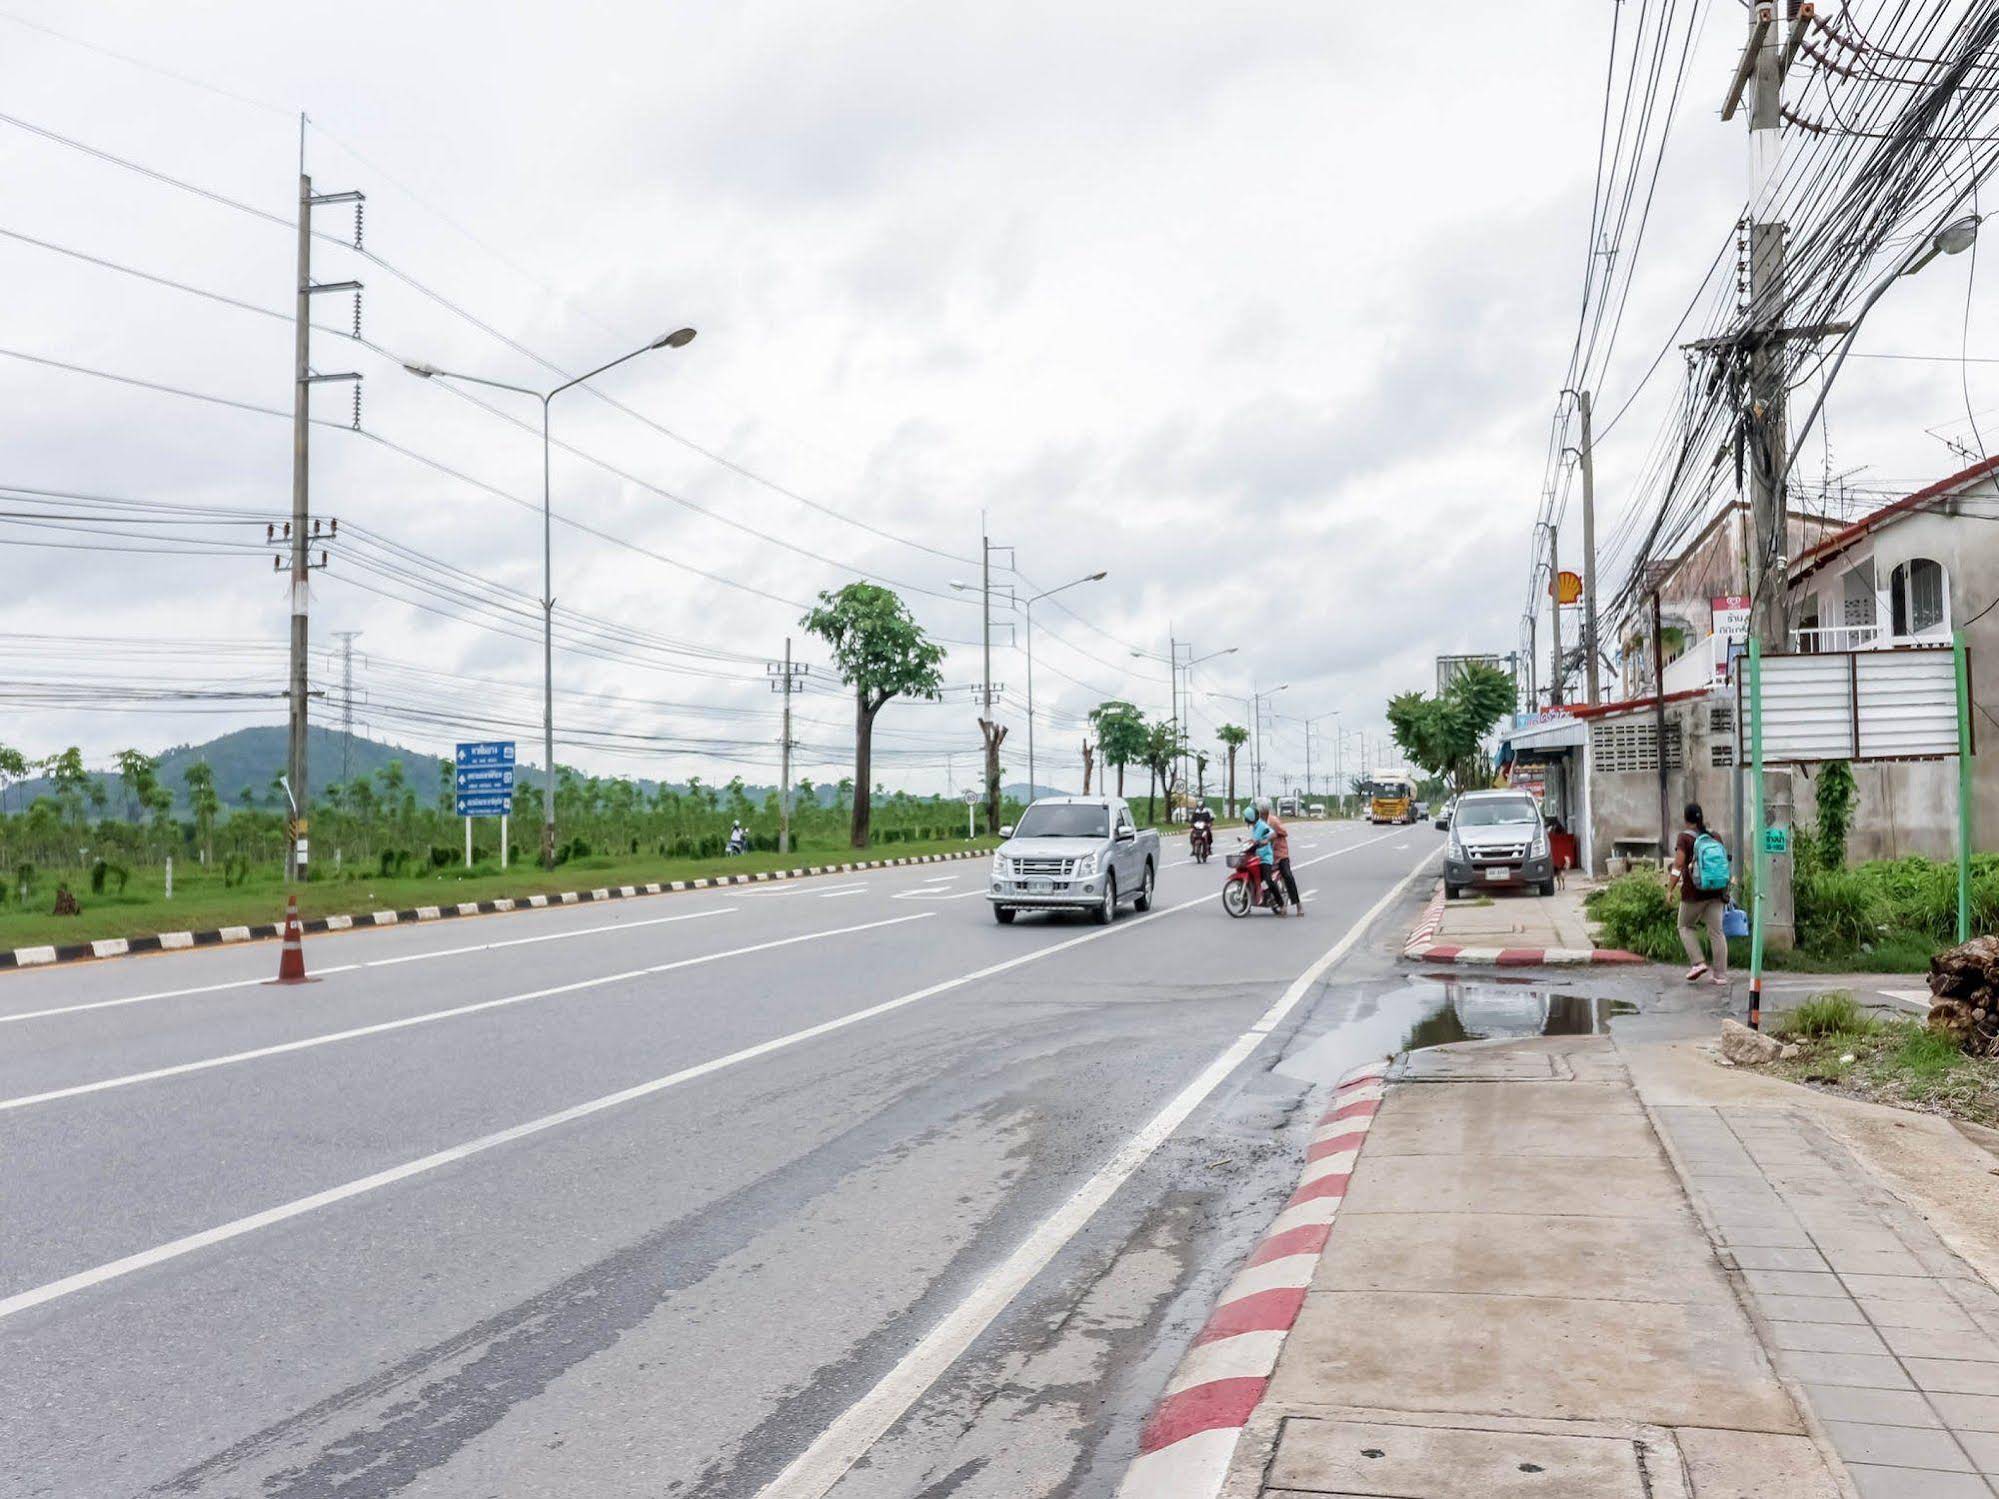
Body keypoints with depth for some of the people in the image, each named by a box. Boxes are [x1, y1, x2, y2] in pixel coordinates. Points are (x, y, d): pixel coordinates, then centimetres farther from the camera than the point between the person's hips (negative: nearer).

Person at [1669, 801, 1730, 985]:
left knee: (1686, 927, 16)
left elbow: (1678, 866, -15)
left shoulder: (1685, 837, -9)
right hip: (1716, 892, 4)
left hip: (1694, 893, -4)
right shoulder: (1714, 836, 5)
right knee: (1716, 932, 6)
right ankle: (1720, 975, 6)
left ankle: (1698, 962, 2)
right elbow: (1724, 862, 9)